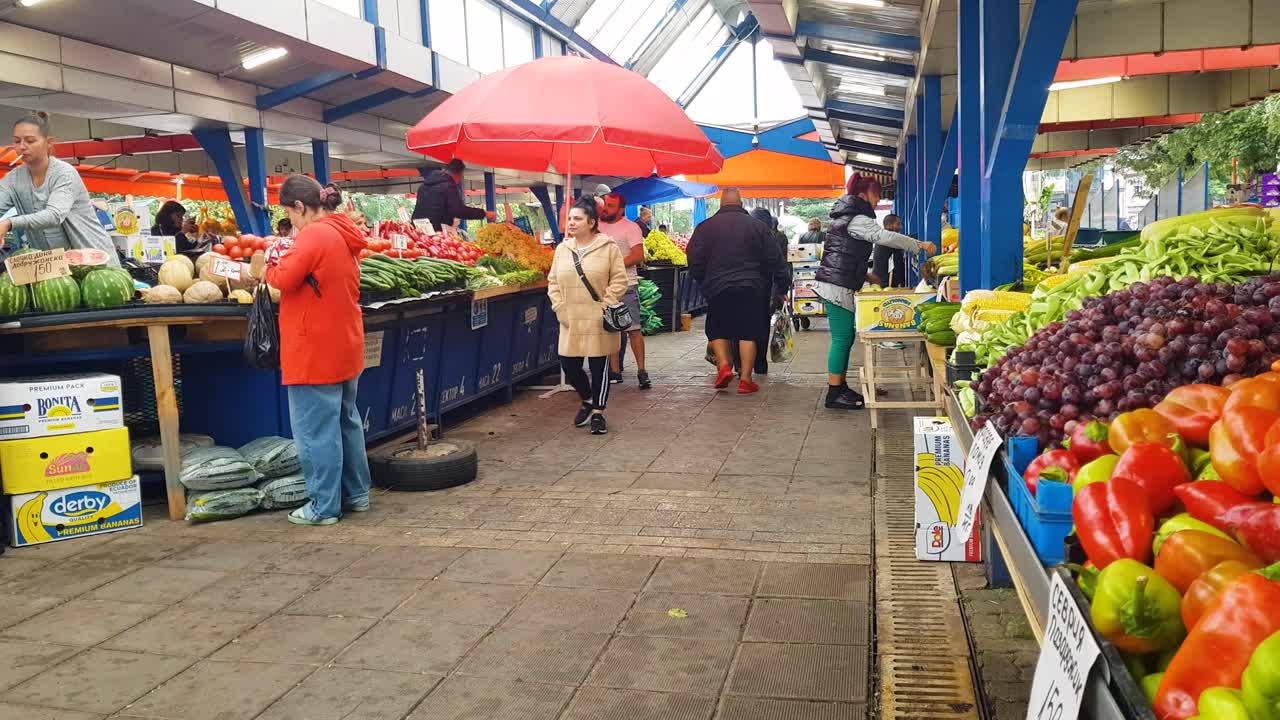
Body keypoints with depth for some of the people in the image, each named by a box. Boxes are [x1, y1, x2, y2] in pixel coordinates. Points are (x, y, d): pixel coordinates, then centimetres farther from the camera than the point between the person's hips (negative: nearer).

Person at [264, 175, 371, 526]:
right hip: (346, 346, 9)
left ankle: (323, 507, 6)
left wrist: (273, 261, -2)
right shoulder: (344, 235, 11)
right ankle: (356, 494, 26)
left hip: (315, 350, -9)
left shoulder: (314, 235, -17)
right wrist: (289, 258, 9)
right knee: (347, 421, 17)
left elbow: (284, 279, -22)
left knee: (317, 429, -1)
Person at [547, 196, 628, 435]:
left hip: (598, 320, -4)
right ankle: (587, 399, 32)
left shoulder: (608, 247, -5)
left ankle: (598, 412, 15)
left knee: (598, 366, 1)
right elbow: (553, 281, 13)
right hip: (570, 321, 4)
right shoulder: (562, 249, 8)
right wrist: (559, 308, 3)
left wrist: (605, 306, -12)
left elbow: (619, 280, -6)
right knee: (569, 366, 5)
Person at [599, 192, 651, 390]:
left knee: (634, 329, -7)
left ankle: (641, 371, -2)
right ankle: (615, 372, 13)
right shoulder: (599, 225, 13)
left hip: (626, 286, -6)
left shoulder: (630, 227, -4)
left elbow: (638, 256, -15)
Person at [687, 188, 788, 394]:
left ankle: (724, 365, -3)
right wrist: (783, 284, 11)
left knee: (718, 330, 16)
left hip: (718, 288, 0)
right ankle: (746, 379, 2)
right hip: (751, 288, 0)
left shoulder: (705, 226, 2)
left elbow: (694, 261, 1)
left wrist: (704, 283, 15)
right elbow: (775, 260, 4)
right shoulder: (757, 225, 4)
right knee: (748, 333, 5)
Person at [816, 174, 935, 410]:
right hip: (838, 286, -10)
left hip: (837, 286, 10)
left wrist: (865, 275, 23)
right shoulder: (857, 219, -11)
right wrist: (920, 245, -18)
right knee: (842, 339, -9)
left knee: (846, 338, 12)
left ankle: (840, 387, 16)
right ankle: (834, 394, -7)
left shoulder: (847, 217, 21)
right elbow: (885, 236, -23)